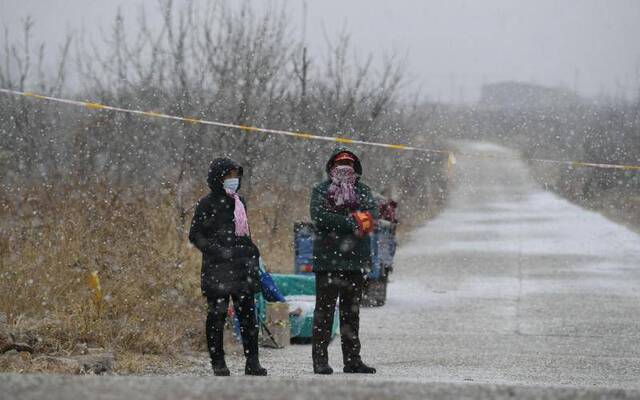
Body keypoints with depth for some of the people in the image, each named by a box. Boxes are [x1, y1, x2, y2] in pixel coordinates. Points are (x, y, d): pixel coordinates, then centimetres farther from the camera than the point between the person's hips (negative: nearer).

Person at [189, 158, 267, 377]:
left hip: (243, 267, 5)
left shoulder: (239, 202, 15)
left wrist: (252, 252, 13)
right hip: (217, 268, -5)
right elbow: (195, 235, -4)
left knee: (248, 313, 2)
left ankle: (252, 362, 5)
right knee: (217, 314, -1)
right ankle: (218, 363, 5)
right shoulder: (208, 203, -3)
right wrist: (217, 250, -15)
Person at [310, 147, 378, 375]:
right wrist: (352, 222, -14)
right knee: (325, 310, -4)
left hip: (356, 260, 4)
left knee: (352, 312, 9)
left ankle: (352, 359, 13)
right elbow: (319, 215, -13)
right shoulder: (320, 191, 4)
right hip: (327, 259, -4)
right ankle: (320, 359, -3)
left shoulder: (362, 191, 15)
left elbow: (373, 213, 1)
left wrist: (361, 219, -21)